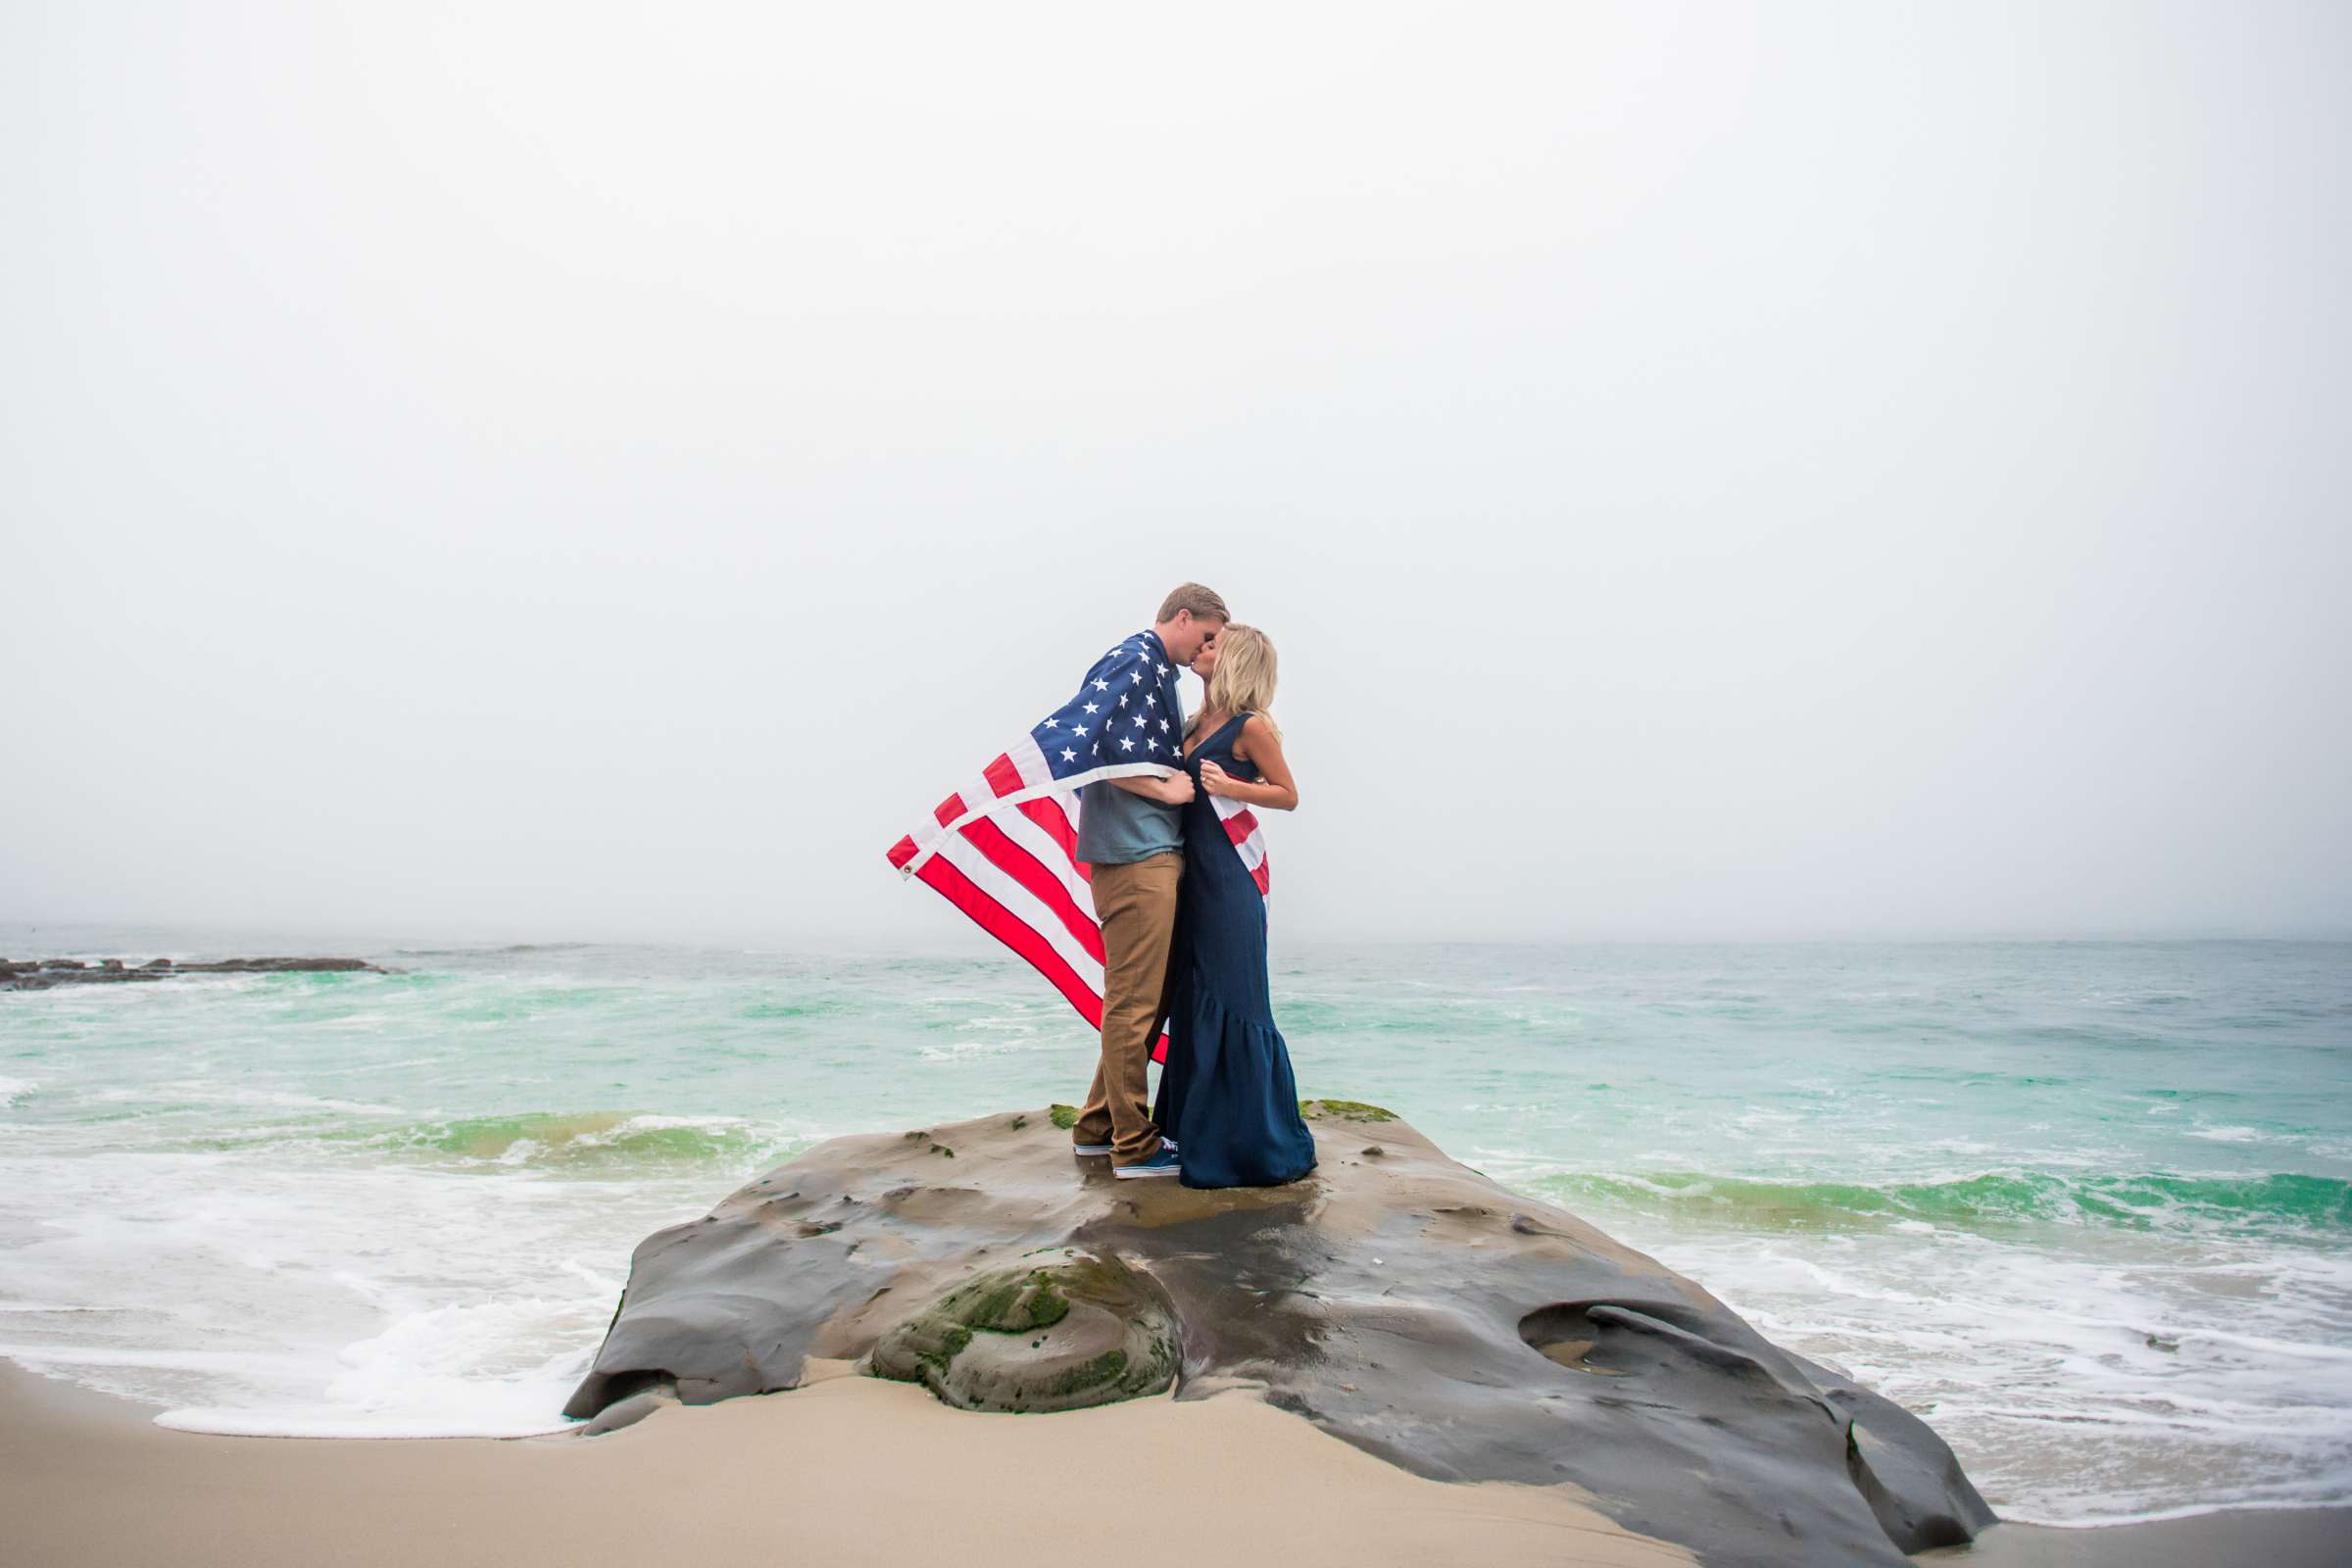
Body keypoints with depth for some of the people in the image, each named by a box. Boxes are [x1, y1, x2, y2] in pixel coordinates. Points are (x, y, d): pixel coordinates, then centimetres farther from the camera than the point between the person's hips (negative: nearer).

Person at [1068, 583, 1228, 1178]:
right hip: (1134, 854, -10)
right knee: (1134, 1001, -4)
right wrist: (1165, 789, -14)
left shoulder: (1157, 670, 22)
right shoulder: (1132, 661, -8)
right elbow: (1085, 742, -21)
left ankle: (1098, 1126, 24)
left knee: (1148, 996, 15)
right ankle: (1134, 1145, 3)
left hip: (1156, 852, 10)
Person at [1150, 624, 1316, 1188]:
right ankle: (1205, 1136, 21)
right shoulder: (1197, 725, 15)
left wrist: (1229, 787, -16)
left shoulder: (1251, 726, -7)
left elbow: (1288, 796, -5)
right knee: (1193, 1002, 11)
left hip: (1228, 882, -8)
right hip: (1192, 873, 8)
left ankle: (1258, 1144, 4)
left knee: (1229, 1004, -5)